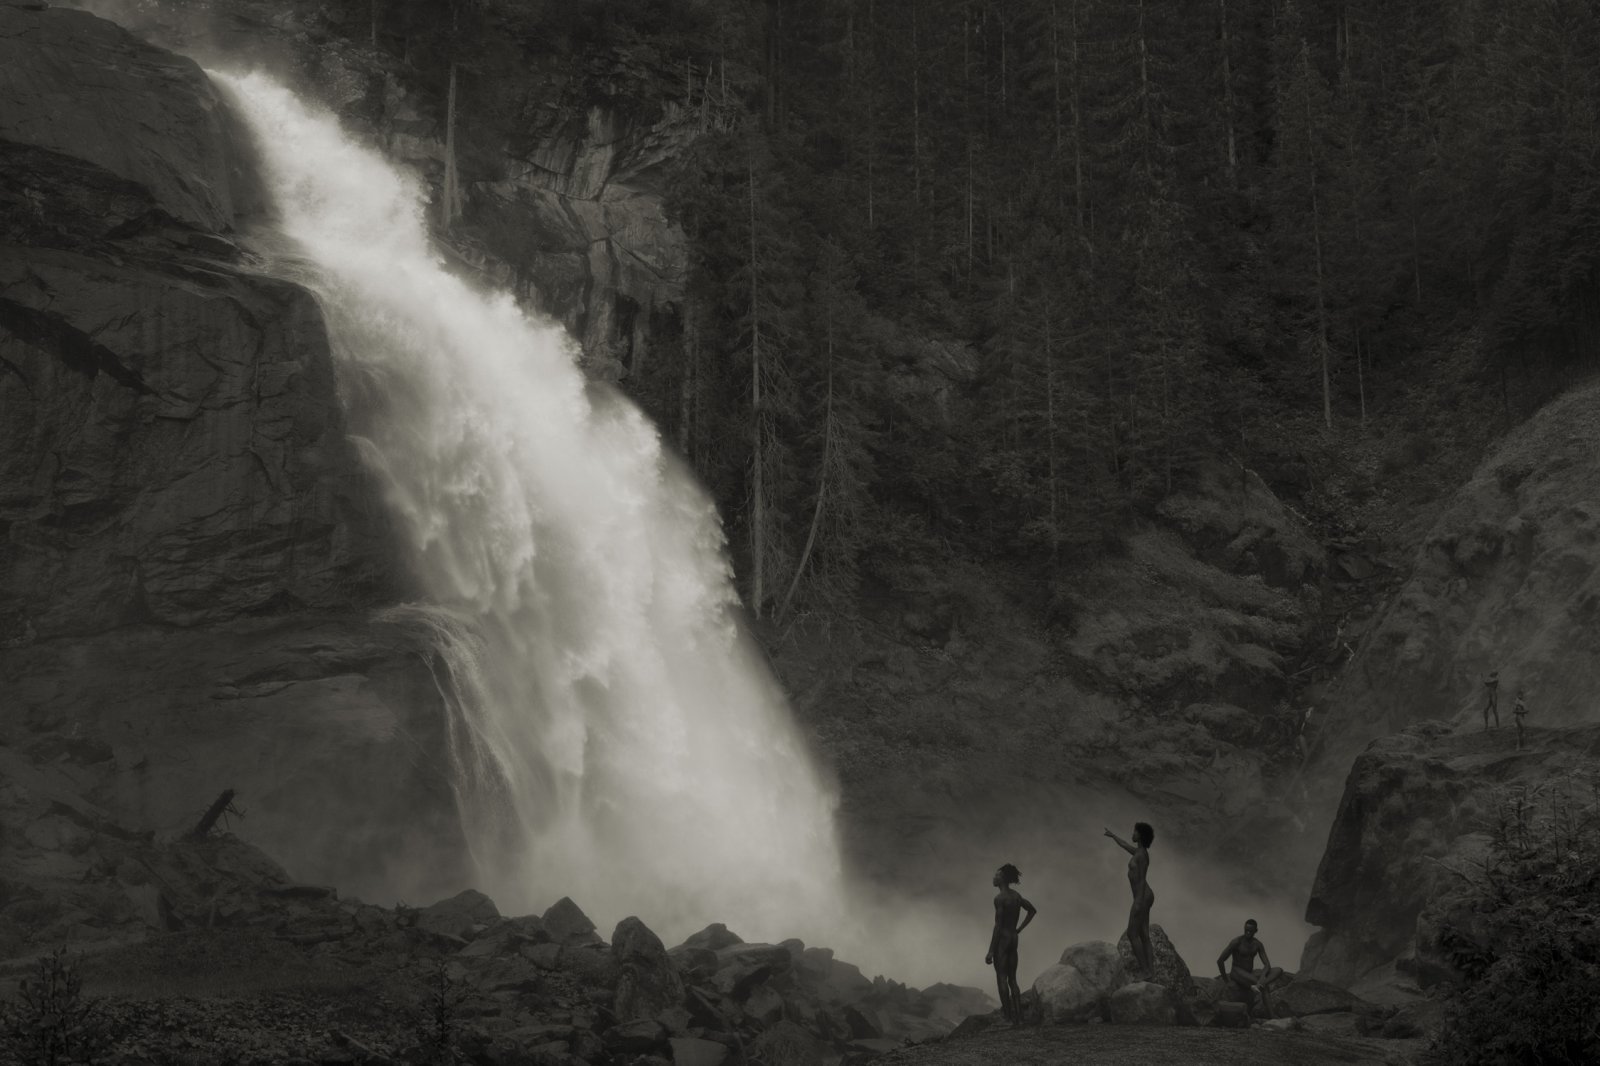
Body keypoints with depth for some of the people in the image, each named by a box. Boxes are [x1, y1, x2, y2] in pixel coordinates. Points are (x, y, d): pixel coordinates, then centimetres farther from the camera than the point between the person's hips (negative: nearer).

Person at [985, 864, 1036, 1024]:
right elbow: (1032, 910, 23)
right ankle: (1018, 1016, 9)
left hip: (1001, 939, -8)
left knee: (1002, 979, -3)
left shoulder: (999, 898, -16)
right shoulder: (1016, 895, 9)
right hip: (1014, 939, 8)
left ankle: (1008, 1017, -6)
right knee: (1012, 979, 11)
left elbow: (998, 926, -19)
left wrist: (990, 951, -17)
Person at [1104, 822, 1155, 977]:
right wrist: (1113, 835, 50)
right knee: (1143, 935, 11)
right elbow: (1125, 846, 33)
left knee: (1132, 934, -4)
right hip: (1144, 897, 10)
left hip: (1142, 898, -10)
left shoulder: (1142, 854, -20)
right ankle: (1150, 969, 12)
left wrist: (1138, 902, -26)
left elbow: (1142, 879, -23)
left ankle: (1144, 970, -2)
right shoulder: (1140, 852, 10)